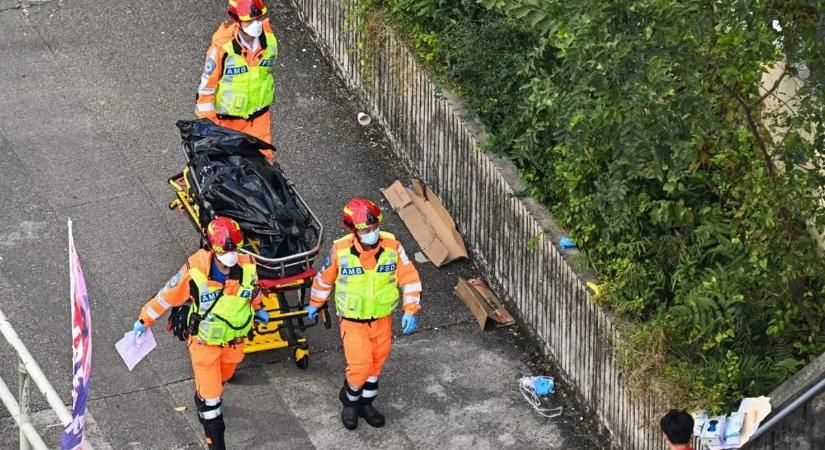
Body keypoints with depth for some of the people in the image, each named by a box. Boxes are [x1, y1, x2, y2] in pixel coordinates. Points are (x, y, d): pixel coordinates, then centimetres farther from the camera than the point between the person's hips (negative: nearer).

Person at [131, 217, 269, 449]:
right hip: (204, 341, -3)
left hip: (234, 339, 4)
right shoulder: (195, 271, -32)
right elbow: (167, 296, -16)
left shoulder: (247, 266, -23)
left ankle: (204, 400, 63)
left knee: (222, 377, 30)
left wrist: (257, 309, 24)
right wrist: (144, 321, -3)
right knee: (210, 393, 6)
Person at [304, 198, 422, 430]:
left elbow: (409, 279, -5)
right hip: (353, 321, -3)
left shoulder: (392, 247, -17)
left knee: (376, 363, 16)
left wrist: (410, 311, -10)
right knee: (359, 366, -5)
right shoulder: (340, 251, -20)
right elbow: (325, 278, -1)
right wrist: (314, 304, 14)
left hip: (382, 318, 3)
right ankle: (349, 399, 26)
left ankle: (366, 403, 40)